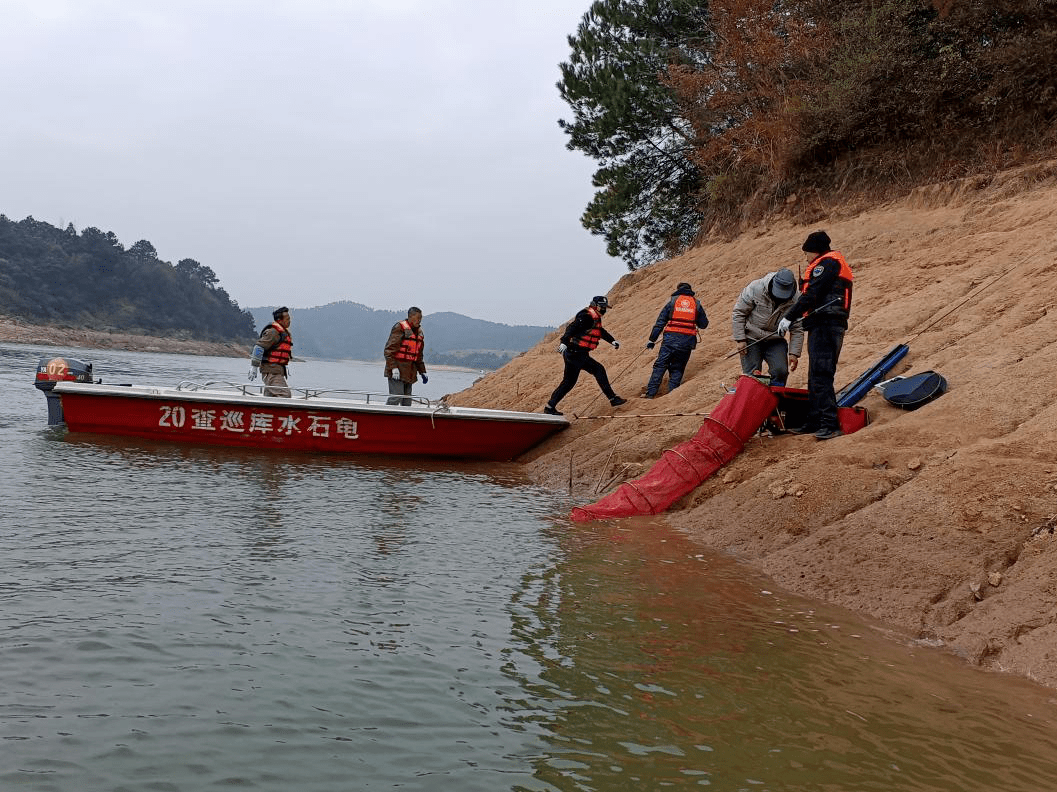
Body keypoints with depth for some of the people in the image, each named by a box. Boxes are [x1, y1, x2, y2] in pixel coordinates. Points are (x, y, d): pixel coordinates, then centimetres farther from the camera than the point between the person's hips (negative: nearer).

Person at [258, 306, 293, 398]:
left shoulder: (285, 332, 18)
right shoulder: (273, 332, -13)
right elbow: (259, 347, -17)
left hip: (278, 371, 10)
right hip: (271, 371, -10)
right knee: (285, 395, -17)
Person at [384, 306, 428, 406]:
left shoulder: (419, 332, 17)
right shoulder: (400, 328, -7)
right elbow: (390, 350, -13)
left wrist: (422, 372, 20)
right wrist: (393, 368, -21)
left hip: (410, 373, 8)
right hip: (398, 371, -8)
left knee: (407, 400, 6)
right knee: (396, 397, -14)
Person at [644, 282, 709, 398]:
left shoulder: (672, 301, 7)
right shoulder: (697, 304, 11)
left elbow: (660, 322, 4)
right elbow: (704, 324, 15)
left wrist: (652, 339, 6)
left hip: (671, 338, -2)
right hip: (687, 341, 2)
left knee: (660, 366, 1)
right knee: (677, 369, 10)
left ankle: (650, 394, -4)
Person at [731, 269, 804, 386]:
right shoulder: (755, 289, -16)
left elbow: (797, 330, -1)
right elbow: (738, 313, -8)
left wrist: (794, 353, -8)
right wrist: (740, 339, -12)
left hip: (775, 341, 2)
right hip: (751, 339, -2)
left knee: (781, 371, -13)